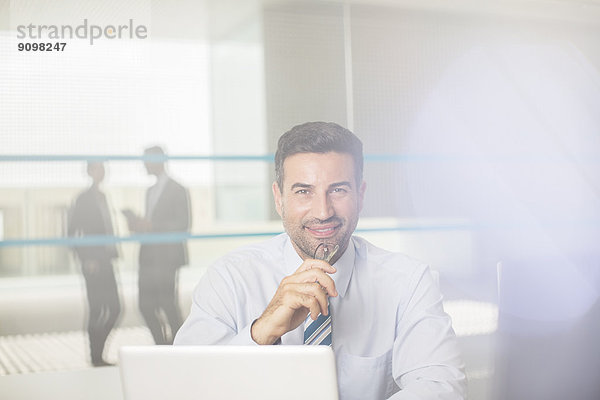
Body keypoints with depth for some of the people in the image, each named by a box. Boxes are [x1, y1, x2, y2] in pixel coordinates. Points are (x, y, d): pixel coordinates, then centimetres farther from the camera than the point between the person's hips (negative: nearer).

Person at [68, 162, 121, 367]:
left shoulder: (101, 197, 16)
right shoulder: (83, 198, -7)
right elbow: (72, 232, -11)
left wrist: (112, 252, 12)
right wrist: (86, 259, -16)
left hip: (105, 260, 8)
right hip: (93, 263, -8)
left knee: (114, 308, 7)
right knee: (96, 310, -4)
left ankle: (98, 352, 18)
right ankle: (96, 357, 6)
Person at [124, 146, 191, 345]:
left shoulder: (177, 190, -5)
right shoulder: (151, 191, 20)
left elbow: (183, 224, -11)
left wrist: (152, 226, -18)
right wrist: (139, 224, 4)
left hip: (167, 256, -8)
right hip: (149, 256, 8)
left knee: (169, 305, -7)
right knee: (146, 306, 5)